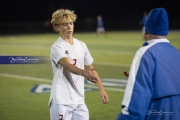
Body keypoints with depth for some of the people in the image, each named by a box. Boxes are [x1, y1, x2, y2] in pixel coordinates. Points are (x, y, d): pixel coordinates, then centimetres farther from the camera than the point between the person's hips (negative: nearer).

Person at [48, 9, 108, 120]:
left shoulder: (81, 45, 11)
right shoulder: (57, 47, -11)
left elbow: (90, 68, 19)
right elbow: (68, 66, -29)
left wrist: (102, 89, 14)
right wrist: (84, 73, -46)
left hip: (79, 101, 6)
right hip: (61, 102, -6)